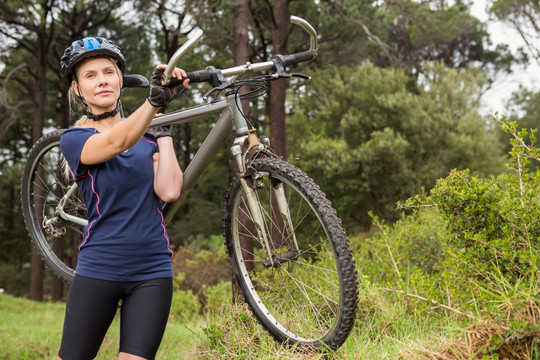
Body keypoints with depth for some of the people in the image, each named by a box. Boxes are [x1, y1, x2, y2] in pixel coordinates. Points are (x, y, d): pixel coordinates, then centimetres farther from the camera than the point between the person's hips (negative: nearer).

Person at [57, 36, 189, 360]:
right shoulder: (74, 139, 0)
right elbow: (116, 142, -24)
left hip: (152, 272, 2)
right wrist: (155, 100, -39)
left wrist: (164, 130, 0)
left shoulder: (147, 137, 9)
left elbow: (169, 191, -8)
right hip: (98, 269, -2)